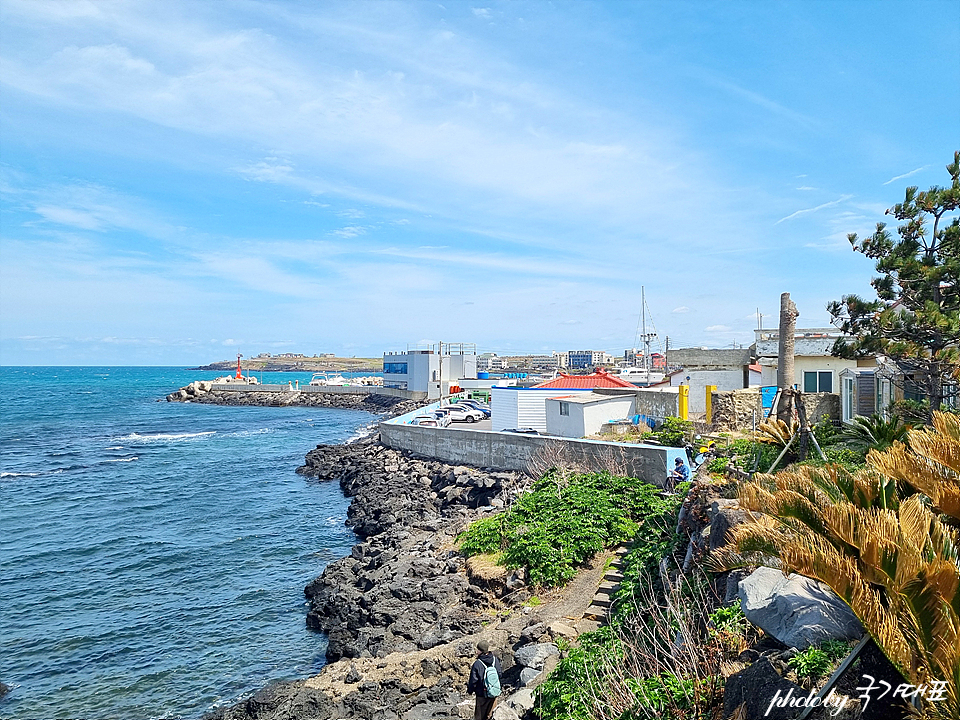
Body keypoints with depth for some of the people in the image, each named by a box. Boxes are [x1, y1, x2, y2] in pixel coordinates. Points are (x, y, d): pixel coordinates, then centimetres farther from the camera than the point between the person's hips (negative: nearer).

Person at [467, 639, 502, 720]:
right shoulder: (495, 660, -9)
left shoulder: (477, 664, -23)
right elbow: (500, 673, 4)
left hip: (482, 694, -4)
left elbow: (473, 680, -15)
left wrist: (469, 690, 3)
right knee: (490, 713, 22)